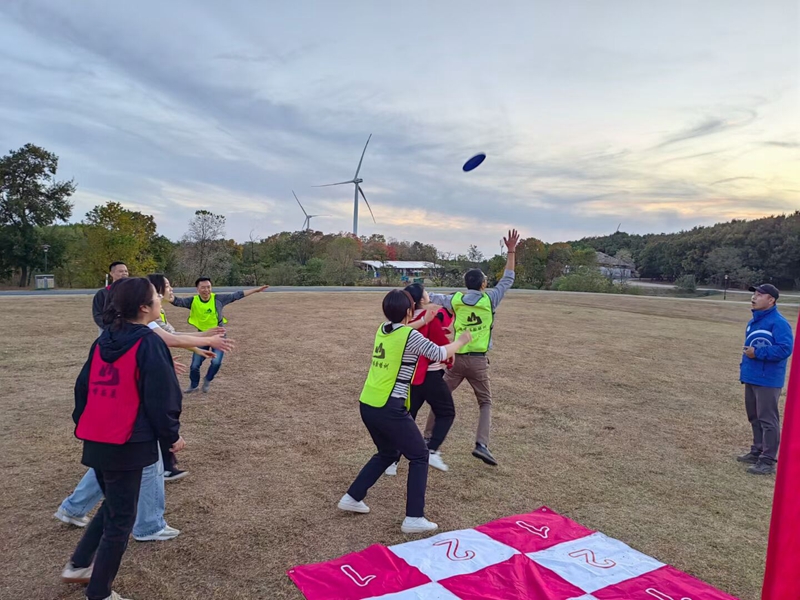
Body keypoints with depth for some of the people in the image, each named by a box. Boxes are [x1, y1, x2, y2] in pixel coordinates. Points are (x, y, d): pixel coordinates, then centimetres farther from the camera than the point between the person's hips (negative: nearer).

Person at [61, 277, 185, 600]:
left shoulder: (103, 341, 7)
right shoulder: (149, 343, -16)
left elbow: (84, 387, 13)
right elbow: (160, 396, -15)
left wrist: (83, 425, 24)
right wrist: (172, 435, -3)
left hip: (95, 440, 8)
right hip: (127, 444, -7)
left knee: (112, 506, 27)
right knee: (120, 518, 8)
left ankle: (78, 565, 35)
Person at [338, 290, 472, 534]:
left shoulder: (382, 330, 9)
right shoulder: (411, 336, -12)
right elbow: (440, 354, 0)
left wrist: (423, 322, 34)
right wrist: (461, 341, 17)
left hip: (367, 405, 8)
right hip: (389, 409, -8)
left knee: (387, 453, 27)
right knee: (419, 456, 9)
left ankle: (352, 497, 30)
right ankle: (414, 518, 8)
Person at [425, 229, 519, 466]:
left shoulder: (455, 300, 2)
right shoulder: (489, 299, -4)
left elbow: (431, 298, 16)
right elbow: (508, 278, 5)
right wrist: (511, 251, 8)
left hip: (456, 358, 2)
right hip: (478, 360, -2)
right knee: (485, 403, 11)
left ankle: (427, 438, 16)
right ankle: (481, 444, -6)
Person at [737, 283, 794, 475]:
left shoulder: (778, 323, -16)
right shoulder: (754, 321, 14)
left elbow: (785, 349, -25)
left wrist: (758, 353, -23)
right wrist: (745, 367, 18)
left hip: (767, 380, -10)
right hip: (751, 377, 10)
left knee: (768, 420, -4)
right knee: (754, 418, 18)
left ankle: (768, 461, 2)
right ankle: (757, 451, 31)